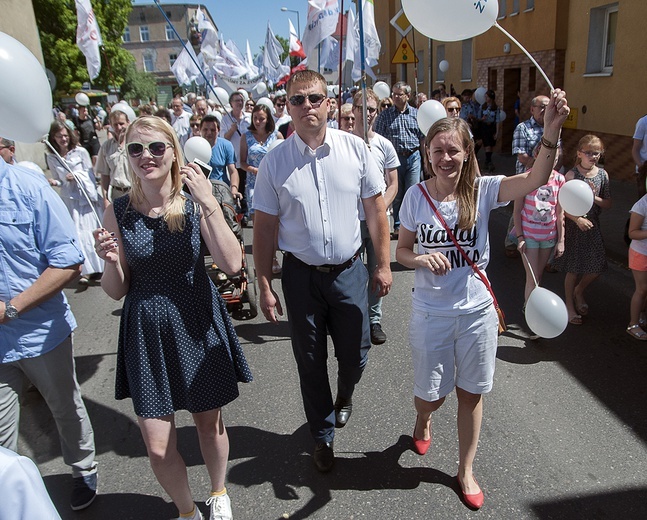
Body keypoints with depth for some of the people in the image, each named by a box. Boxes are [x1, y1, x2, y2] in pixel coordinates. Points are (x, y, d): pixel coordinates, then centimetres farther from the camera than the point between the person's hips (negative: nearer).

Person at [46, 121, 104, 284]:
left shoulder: (80, 152, 0)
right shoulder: (51, 158, 6)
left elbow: (90, 174, 3)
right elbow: (58, 180, 11)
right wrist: (54, 182, -9)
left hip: (87, 196, -1)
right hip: (69, 199, 1)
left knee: (93, 231, 2)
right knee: (78, 234, -2)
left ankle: (99, 267, 14)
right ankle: (86, 271, 3)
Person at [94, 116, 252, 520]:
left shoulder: (195, 204, -7)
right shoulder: (118, 212, -4)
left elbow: (232, 264, -20)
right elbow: (116, 290, 0)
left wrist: (209, 203, -24)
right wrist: (111, 260, -20)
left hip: (198, 327, 0)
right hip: (147, 334, 1)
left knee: (210, 423, 17)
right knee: (158, 447, 4)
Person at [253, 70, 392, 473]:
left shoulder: (355, 148, -4)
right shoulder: (275, 162, -6)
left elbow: (376, 208, 1)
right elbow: (265, 228, -3)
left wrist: (383, 264, 1)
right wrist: (265, 286, -3)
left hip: (348, 271, 1)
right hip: (301, 274, 0)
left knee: (355, 355, 12)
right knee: (310, 363, 13)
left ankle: (345, 394, 51)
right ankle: (323, 435, 38)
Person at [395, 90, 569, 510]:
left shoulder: (483, 190, -11)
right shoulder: (416, 197, -8)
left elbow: (536, 179, -27)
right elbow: (402, 251, 0)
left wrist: (552, 131, -42)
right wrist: (422, 260, -21)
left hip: (477, 311, 0)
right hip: (431, 313, 0)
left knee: (471, 394, 16)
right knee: (432, 395, 14)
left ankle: (466, 470, 39)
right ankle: (423, 420, 54)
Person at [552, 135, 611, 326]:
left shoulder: (602, 174, 1)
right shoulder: (572, 175, -12)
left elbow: (608, 203, 5)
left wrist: (595, 198, -14)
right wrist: (577, 219, -24)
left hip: (593, 224, 5)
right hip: (574, 225, -4)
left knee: (597, 266, 5)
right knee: (573, 269, 4)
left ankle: (579, 291, 35)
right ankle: (570, 305, 21)